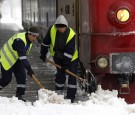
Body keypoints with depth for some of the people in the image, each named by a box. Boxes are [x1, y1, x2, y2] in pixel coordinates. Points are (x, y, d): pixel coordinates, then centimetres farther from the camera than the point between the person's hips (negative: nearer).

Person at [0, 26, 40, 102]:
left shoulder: (29, 40, -3)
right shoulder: (19, 40, -34)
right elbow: (22, 56, -42)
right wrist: (29, 68, -47)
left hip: (16, 59, 8)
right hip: (6, 59, -8)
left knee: (22, 75, -6)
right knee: (6, 79, -5)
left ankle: (19, 95, -2)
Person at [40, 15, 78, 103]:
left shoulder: (71, 34, -29)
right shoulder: (52, 30, -20)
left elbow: (70, 51, -26)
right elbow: (46, 42, -3)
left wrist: (66, 63, -27)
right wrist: (43, 54, 2)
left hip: (71, 58, -3)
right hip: (58, 56, 3)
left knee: (72, 76, -6)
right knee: (60, 75, 4)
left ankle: (70, 97, -2)